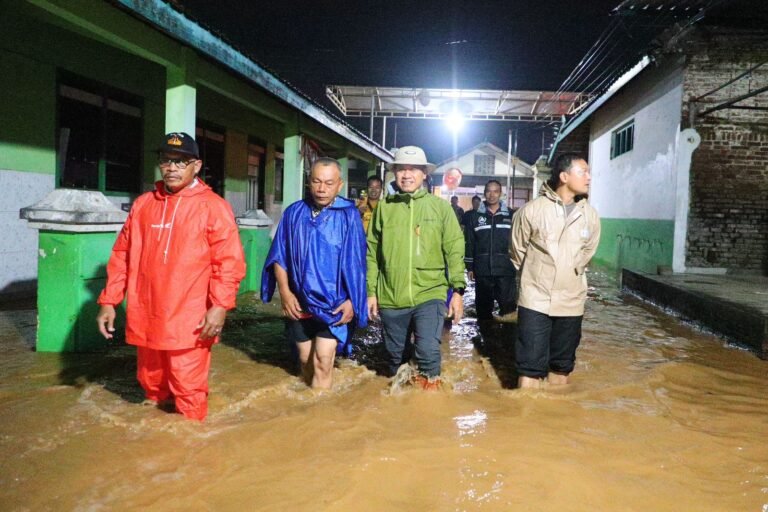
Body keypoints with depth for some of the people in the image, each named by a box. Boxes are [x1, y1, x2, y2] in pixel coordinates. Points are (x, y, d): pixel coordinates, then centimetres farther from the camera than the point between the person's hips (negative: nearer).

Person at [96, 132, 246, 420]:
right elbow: (122, 255, 13)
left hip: (190, 321, -5)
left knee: (188, 389, 0)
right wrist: (108, 301, 9)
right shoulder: (143, 204, 10)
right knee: (151, 384, 21)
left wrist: (220, 306, -19)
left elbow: (230, 261, -10)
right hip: (146, 318, 5)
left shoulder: (212, 206, -5)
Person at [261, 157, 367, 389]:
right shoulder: (293, 213, 1)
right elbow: (279, 256, 5)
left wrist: (352, 300, -7)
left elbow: (356, 263, -3)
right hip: (298, 302, 3)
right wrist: (285, 292, -4)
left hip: (333, 303, -3)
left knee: (322, 362, -9)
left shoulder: (349, 216, -6)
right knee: (305, 359, 13)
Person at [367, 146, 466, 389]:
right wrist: (371, 292, 3)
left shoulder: (440, 206, 1)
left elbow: (454, 250, 0)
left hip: (429, 295, -2)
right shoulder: (384, 207, 4)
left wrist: (458, 290, -5)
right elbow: (372, 253, 6)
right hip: (390, 297, 2)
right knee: (394, 355, 15)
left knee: (428, 353, -13)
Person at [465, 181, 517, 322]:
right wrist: (469, 267, 3)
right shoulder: (475, 216, 6)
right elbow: (469, 243, 6)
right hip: (482, 270, 1)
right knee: (483, 307, 9)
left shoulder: (510, 216, 5)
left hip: (505, 270, -1)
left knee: (508, 305, -4)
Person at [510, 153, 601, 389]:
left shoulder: (590, 215, -1)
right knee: (531, 366, -2)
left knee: (562, 366, 16)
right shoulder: (532, 210, -11)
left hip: (571, 302, 4)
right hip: (535, 301, -3)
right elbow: (518, 251, 5)